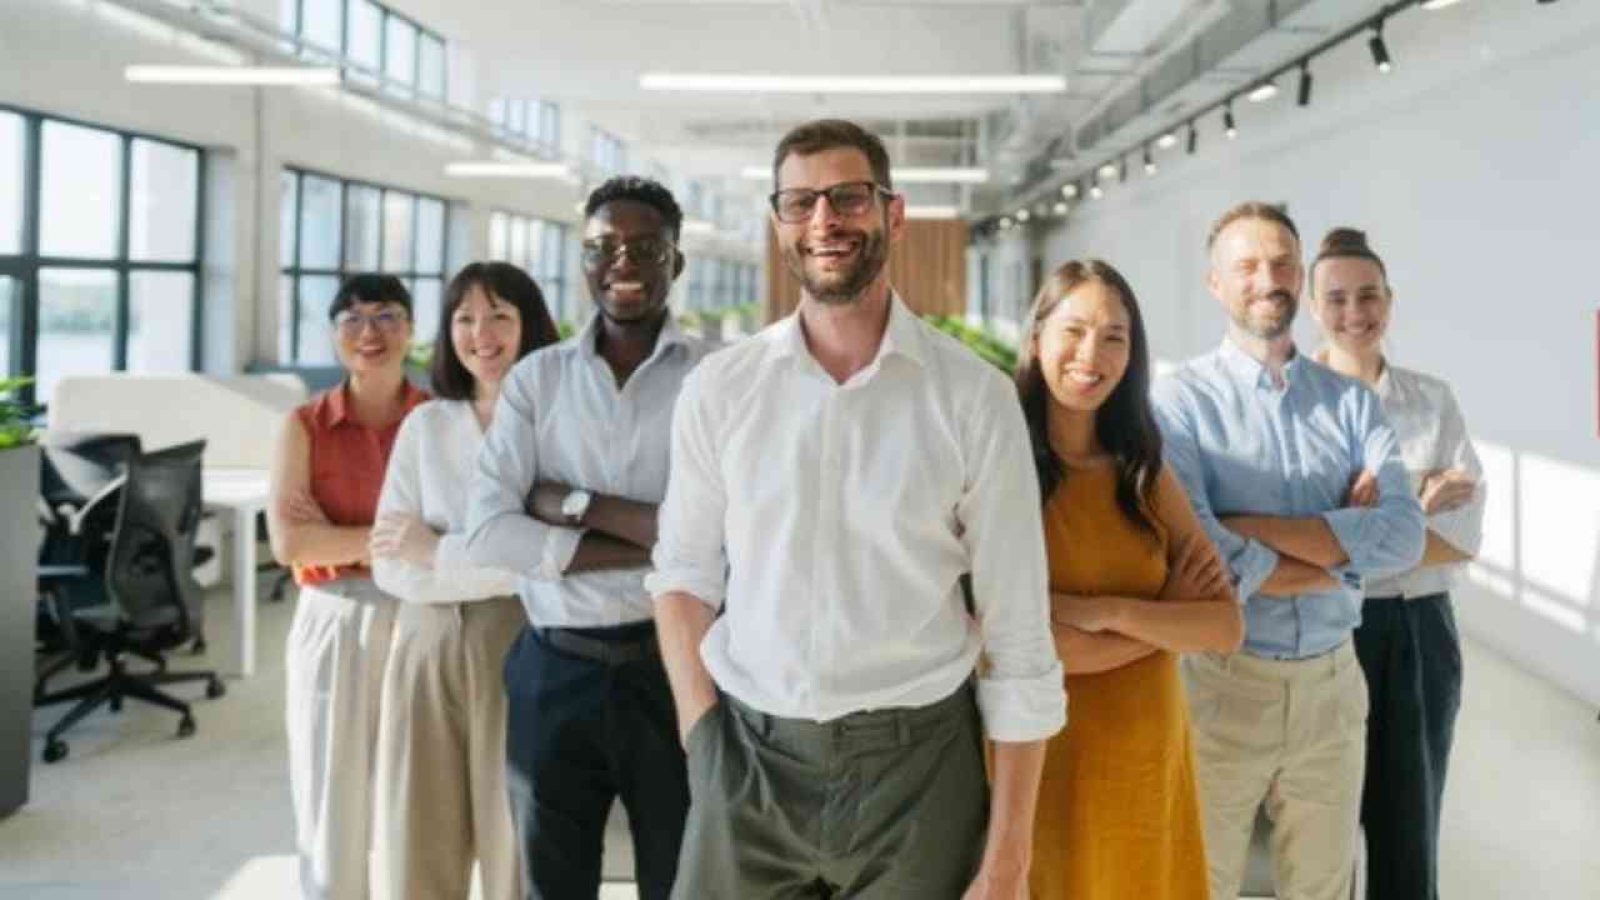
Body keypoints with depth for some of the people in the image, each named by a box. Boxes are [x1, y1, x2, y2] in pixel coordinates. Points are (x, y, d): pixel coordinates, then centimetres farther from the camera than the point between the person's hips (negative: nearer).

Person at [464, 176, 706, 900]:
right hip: (554, 672, 2)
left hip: (673, 665, -2)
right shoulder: (535, 379, 2)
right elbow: (488, 534, -10)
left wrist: (574, 503, -13)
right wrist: (654, 547, -16)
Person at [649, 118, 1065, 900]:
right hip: (746, 763, 2)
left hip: (915, 764, -1)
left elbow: (1018, 634, -5)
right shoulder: (717, 388, -1)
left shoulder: (973, 395, -7)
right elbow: (685, 573, 7)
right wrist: (705, 745, -3)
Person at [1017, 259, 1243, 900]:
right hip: (1044, 761, -5)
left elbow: (1228, 627, -2)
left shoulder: (1146, 475, 5)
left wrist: (1110, 611, -17)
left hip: (1150, 755, 5)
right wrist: (1167, 616, -9)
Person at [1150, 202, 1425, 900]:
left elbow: (1403, 534, -11)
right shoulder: (1180, 401, -9)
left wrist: (1256, 528, -19)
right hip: (1220, 685, -3)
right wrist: (1340, 547, -11)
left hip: (1332, 685, 4)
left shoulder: (1352, 400, 4)